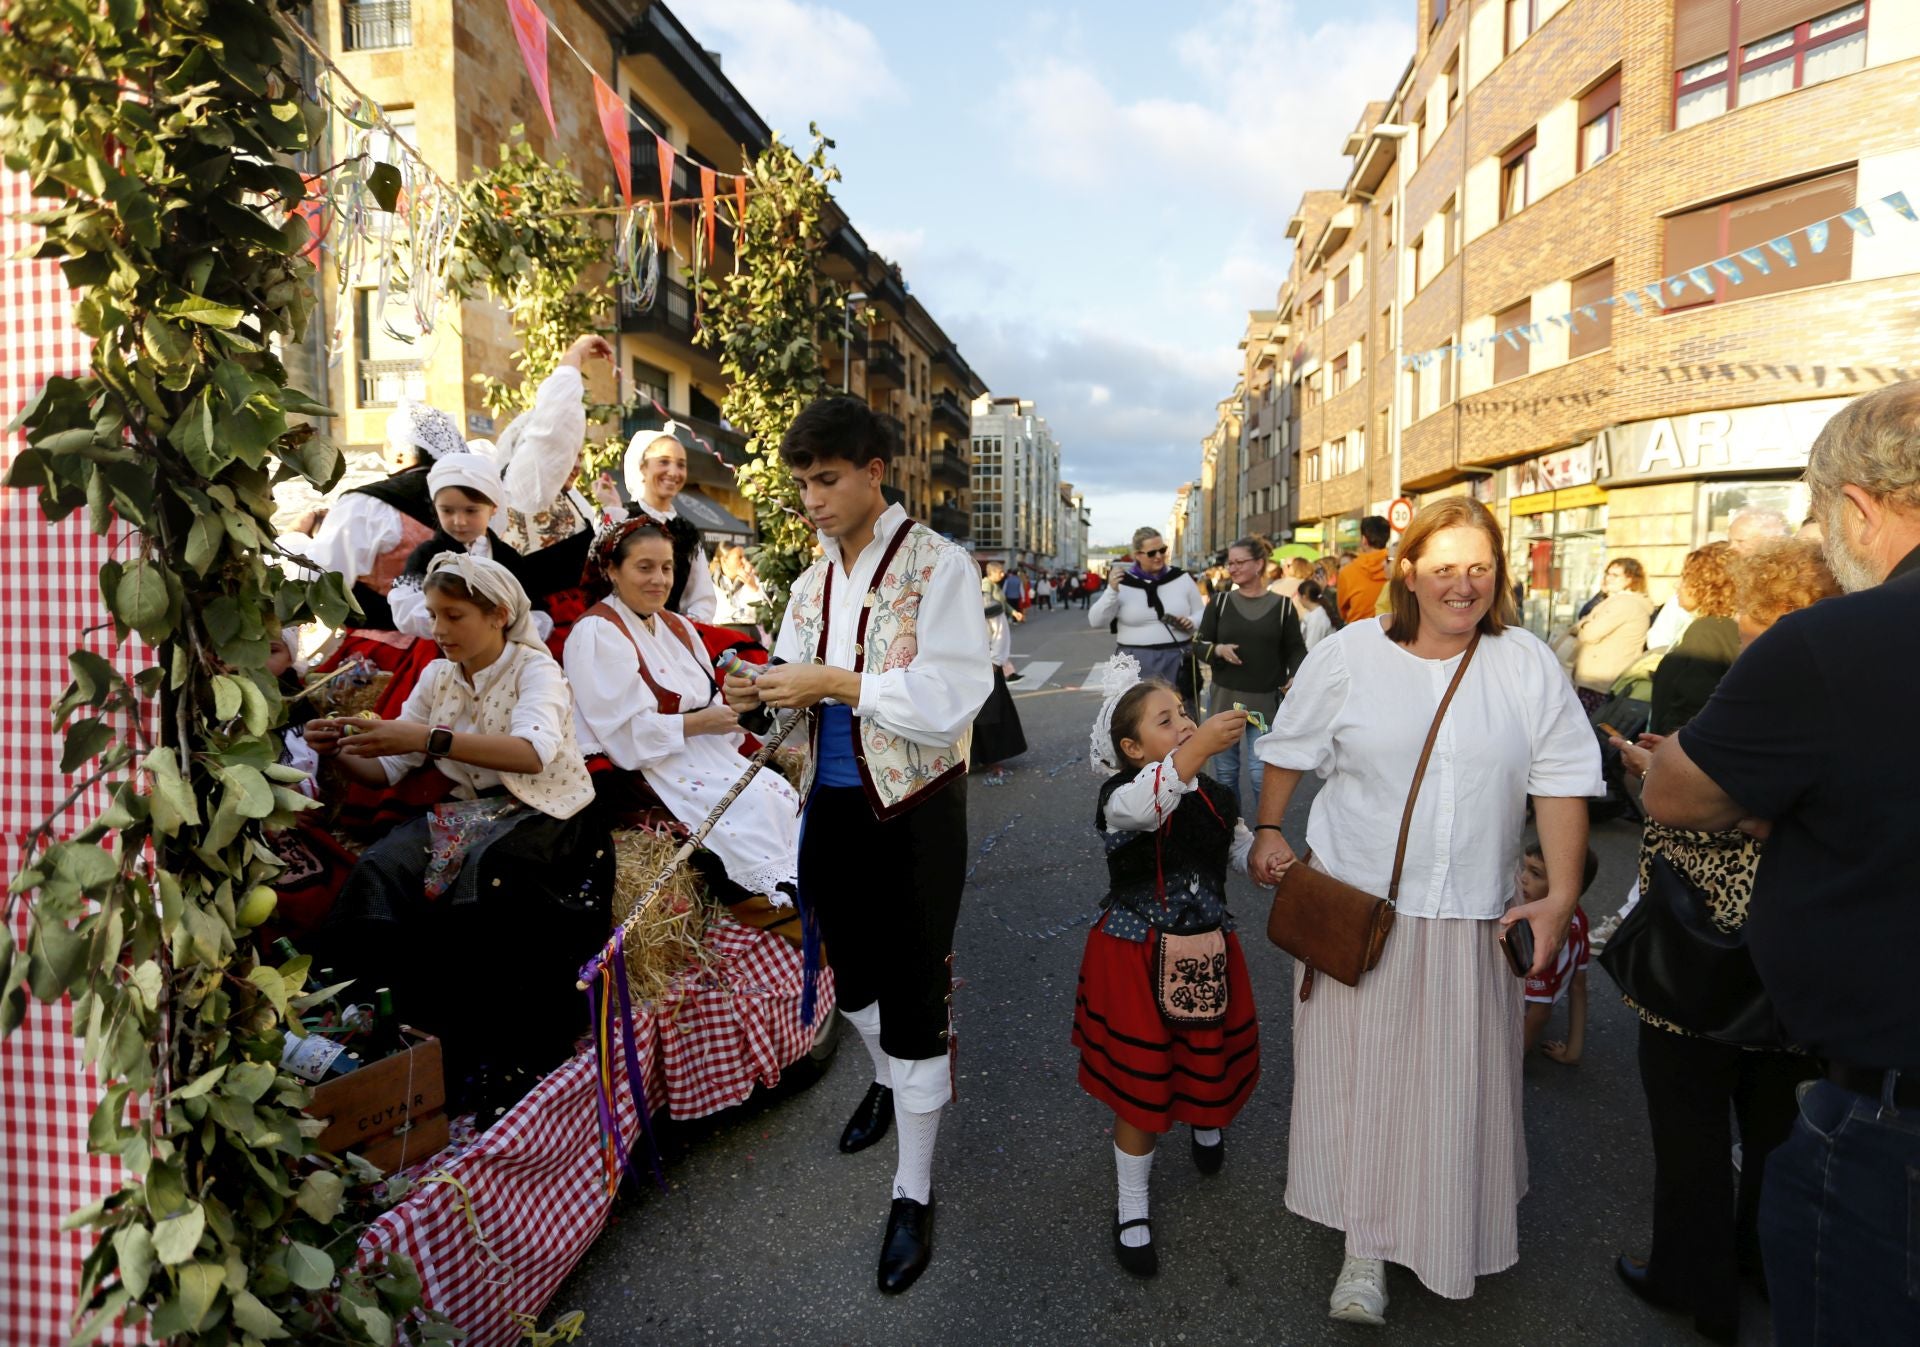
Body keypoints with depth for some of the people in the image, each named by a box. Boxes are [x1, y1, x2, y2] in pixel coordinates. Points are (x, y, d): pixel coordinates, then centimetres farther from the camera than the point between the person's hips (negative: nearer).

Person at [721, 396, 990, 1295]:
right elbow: (801, 694, 12)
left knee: (912, 1002, 3)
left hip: (913, 814, -6)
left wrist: (835, 682, -24)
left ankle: (913, 1193, 21)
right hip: (831, 806, 7)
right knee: (852, 972, 24)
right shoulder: (812, 582, 7)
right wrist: (760, 697, -9)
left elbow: (951, 700, -21)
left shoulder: (937, 567, -13)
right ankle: (887, 1082, 53)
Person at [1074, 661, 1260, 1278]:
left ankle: (1207, 1124, 59)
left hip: (1207, 955, 5)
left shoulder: (1214, 797, 1)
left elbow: (1242, 851, 10)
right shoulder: (1120, 797, -19)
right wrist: (1200, 748, -53)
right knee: (1141, 1089, 5)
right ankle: (1132, 1209, 29)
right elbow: (1143, 806, -43)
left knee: (1212, 1061, 20)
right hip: (1137, 961, -5)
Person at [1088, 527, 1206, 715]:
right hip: (1137, 665, -2)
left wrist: (1192, 622, -9)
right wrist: (1112, 591, -19)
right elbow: (1095, 621, -6)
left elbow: (1202, 613, 14)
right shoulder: (1123, 582, -1)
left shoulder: (1181, 578, 4)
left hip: (1178, 661, 2)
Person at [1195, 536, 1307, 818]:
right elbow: (1200, 645, 5)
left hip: (1266, 700, -2)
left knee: (1262, 772, -4)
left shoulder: (1282, 606, 0)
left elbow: (1295, 649, 2)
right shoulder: (1220, 602, 2)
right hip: (1225, 696, 2)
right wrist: (1218, 650, -17)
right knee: (1224, 770, 10)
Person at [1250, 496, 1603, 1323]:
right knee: (1360, 1073, 5)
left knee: (1455, 1084, 10)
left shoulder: (1529, 665, -1)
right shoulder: (1349, 654, -3)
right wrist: (1269, 831, 9)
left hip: (1470, 918, 1)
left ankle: (1444, 1235, 36)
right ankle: (1366, 1251, 19)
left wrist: (1562, 896, -5)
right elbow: (1291, 748, 8)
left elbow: (1562, 781, 0)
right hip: (1355, 907, -1)